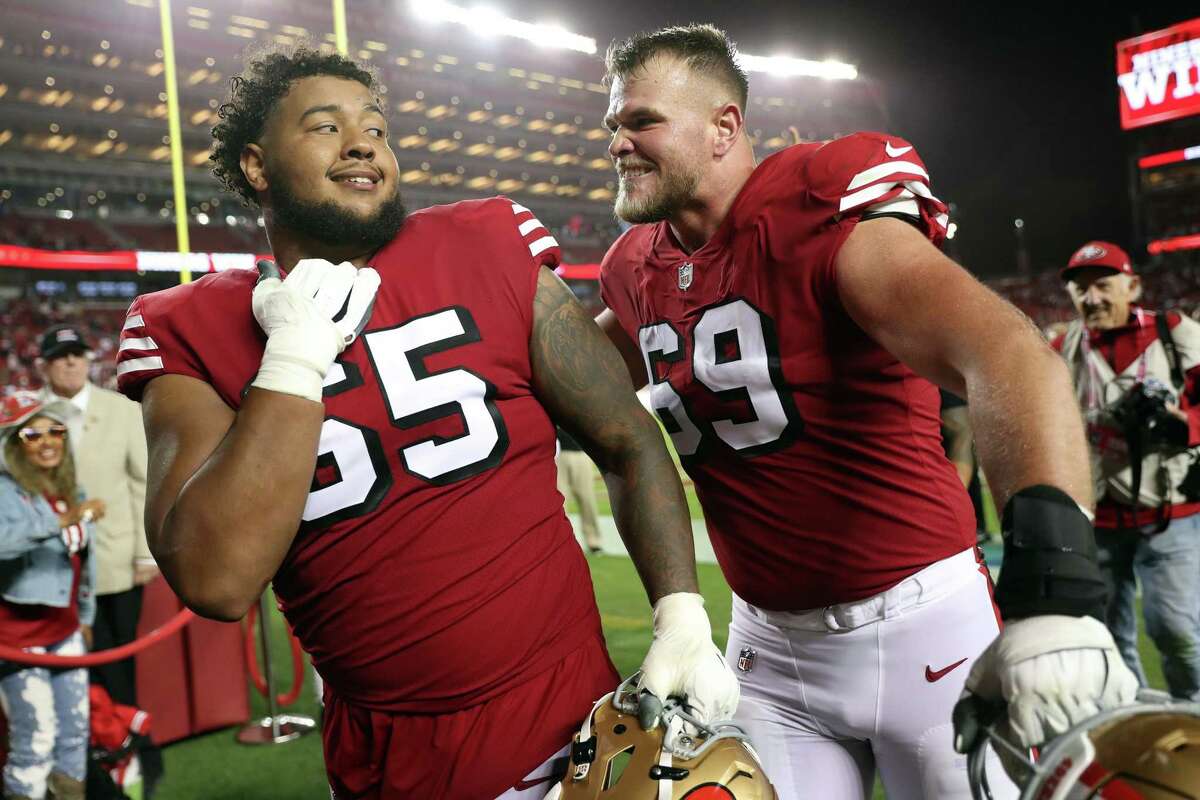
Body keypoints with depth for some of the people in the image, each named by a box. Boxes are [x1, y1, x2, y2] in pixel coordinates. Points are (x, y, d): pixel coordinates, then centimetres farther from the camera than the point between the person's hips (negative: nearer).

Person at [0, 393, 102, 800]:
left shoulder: (72, 491, 5)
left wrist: (85, 617, 21)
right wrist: (61, 522, -51)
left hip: (64, 629, 7)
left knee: (75, 730, 14)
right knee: (35, 740, -3)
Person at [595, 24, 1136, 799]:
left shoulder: (819, 213, -19)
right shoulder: (637, 271, 3)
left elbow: (1007, 353, -35)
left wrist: (1050, 581, -48)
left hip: (918, 621, -5)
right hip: (769, 646, 5)